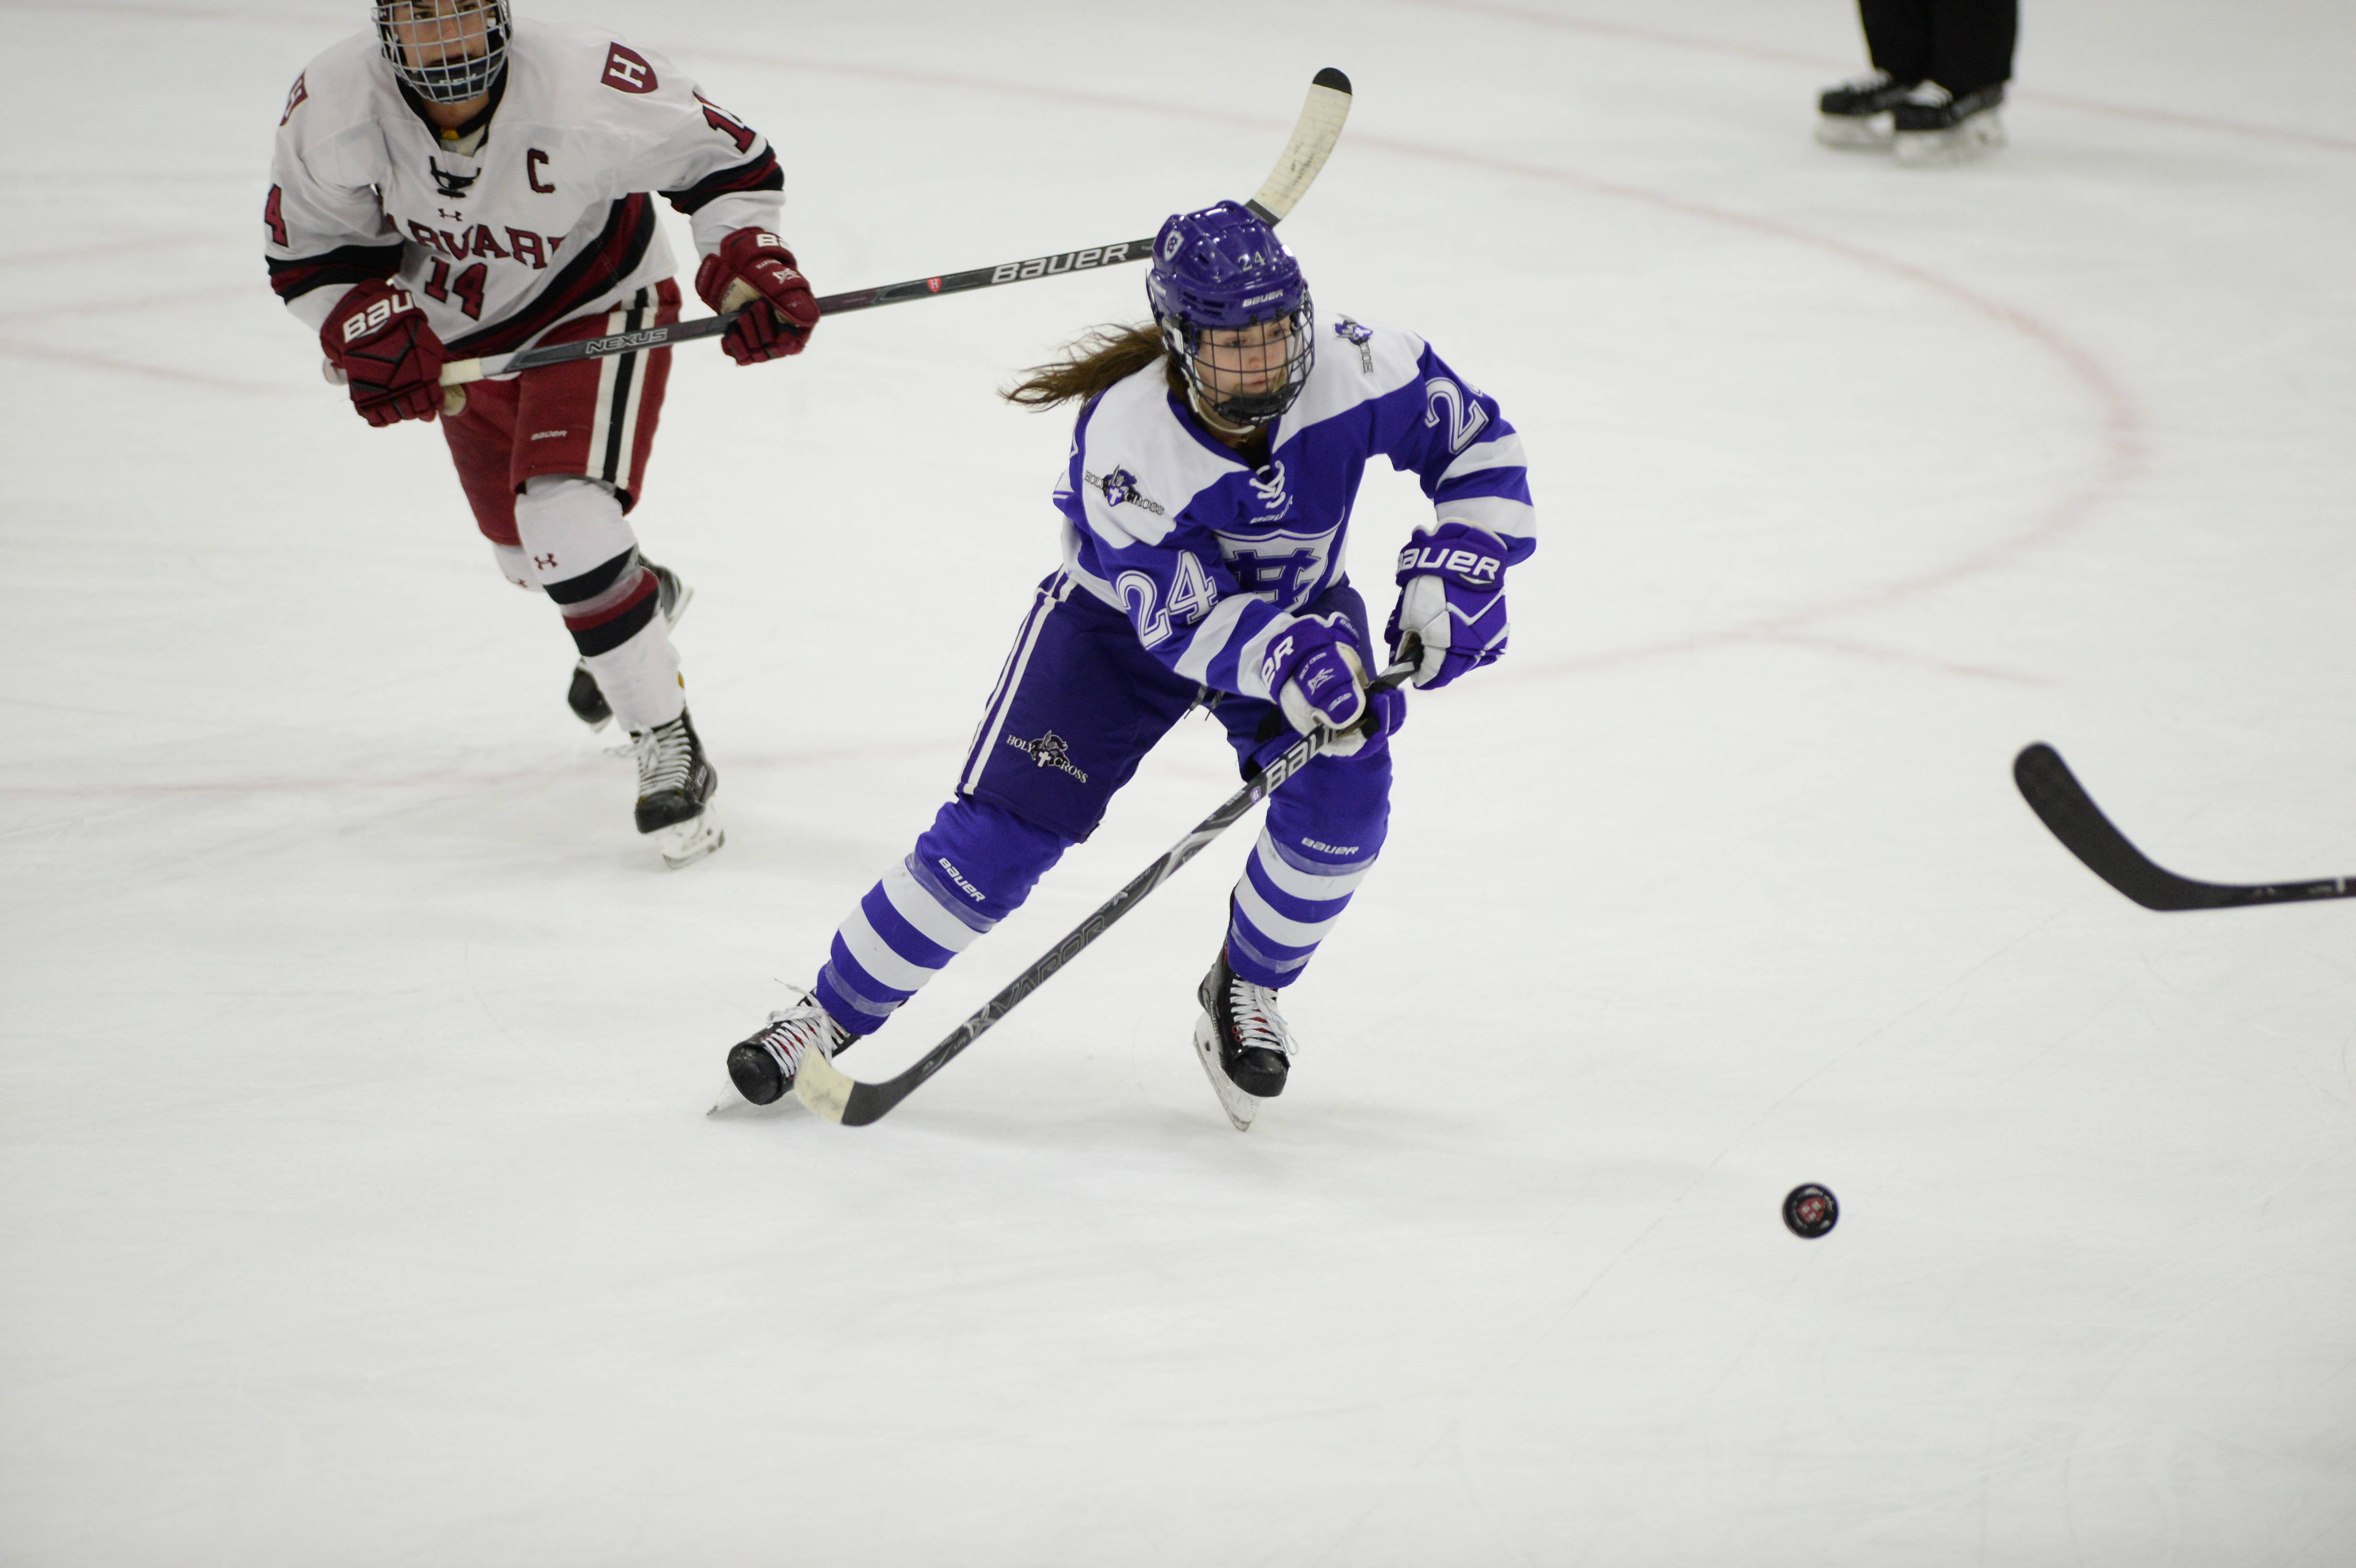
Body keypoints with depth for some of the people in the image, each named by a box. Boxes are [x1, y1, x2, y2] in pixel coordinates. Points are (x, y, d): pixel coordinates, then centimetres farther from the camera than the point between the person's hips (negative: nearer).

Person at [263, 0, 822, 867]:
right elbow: (308, 252, -10)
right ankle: (645, 594, 59)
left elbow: (725, 160, -19)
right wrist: (370, 327, -27)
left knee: (568, 525, -26)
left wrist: (749, 262, -33)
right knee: (524, 547, 22)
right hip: (460, 335, 5)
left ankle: (671, 750, -11)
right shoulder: (332, 110, -26)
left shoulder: (587, 90, -35)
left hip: (597, 307, -5)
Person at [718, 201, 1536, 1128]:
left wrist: (1455, 567, -28)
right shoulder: (1123, 437, -35)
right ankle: (833, 1014, 4)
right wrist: (1287, 660, -51)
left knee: (1341, 803, -22)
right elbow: (1182, 619, -34)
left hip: (1296, 608, 3)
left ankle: (1246, 992, 6)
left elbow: (1477, 442, -14)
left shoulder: (1354, 370, -29)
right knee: (1001, 832, -11)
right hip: (1127, 615, -3)